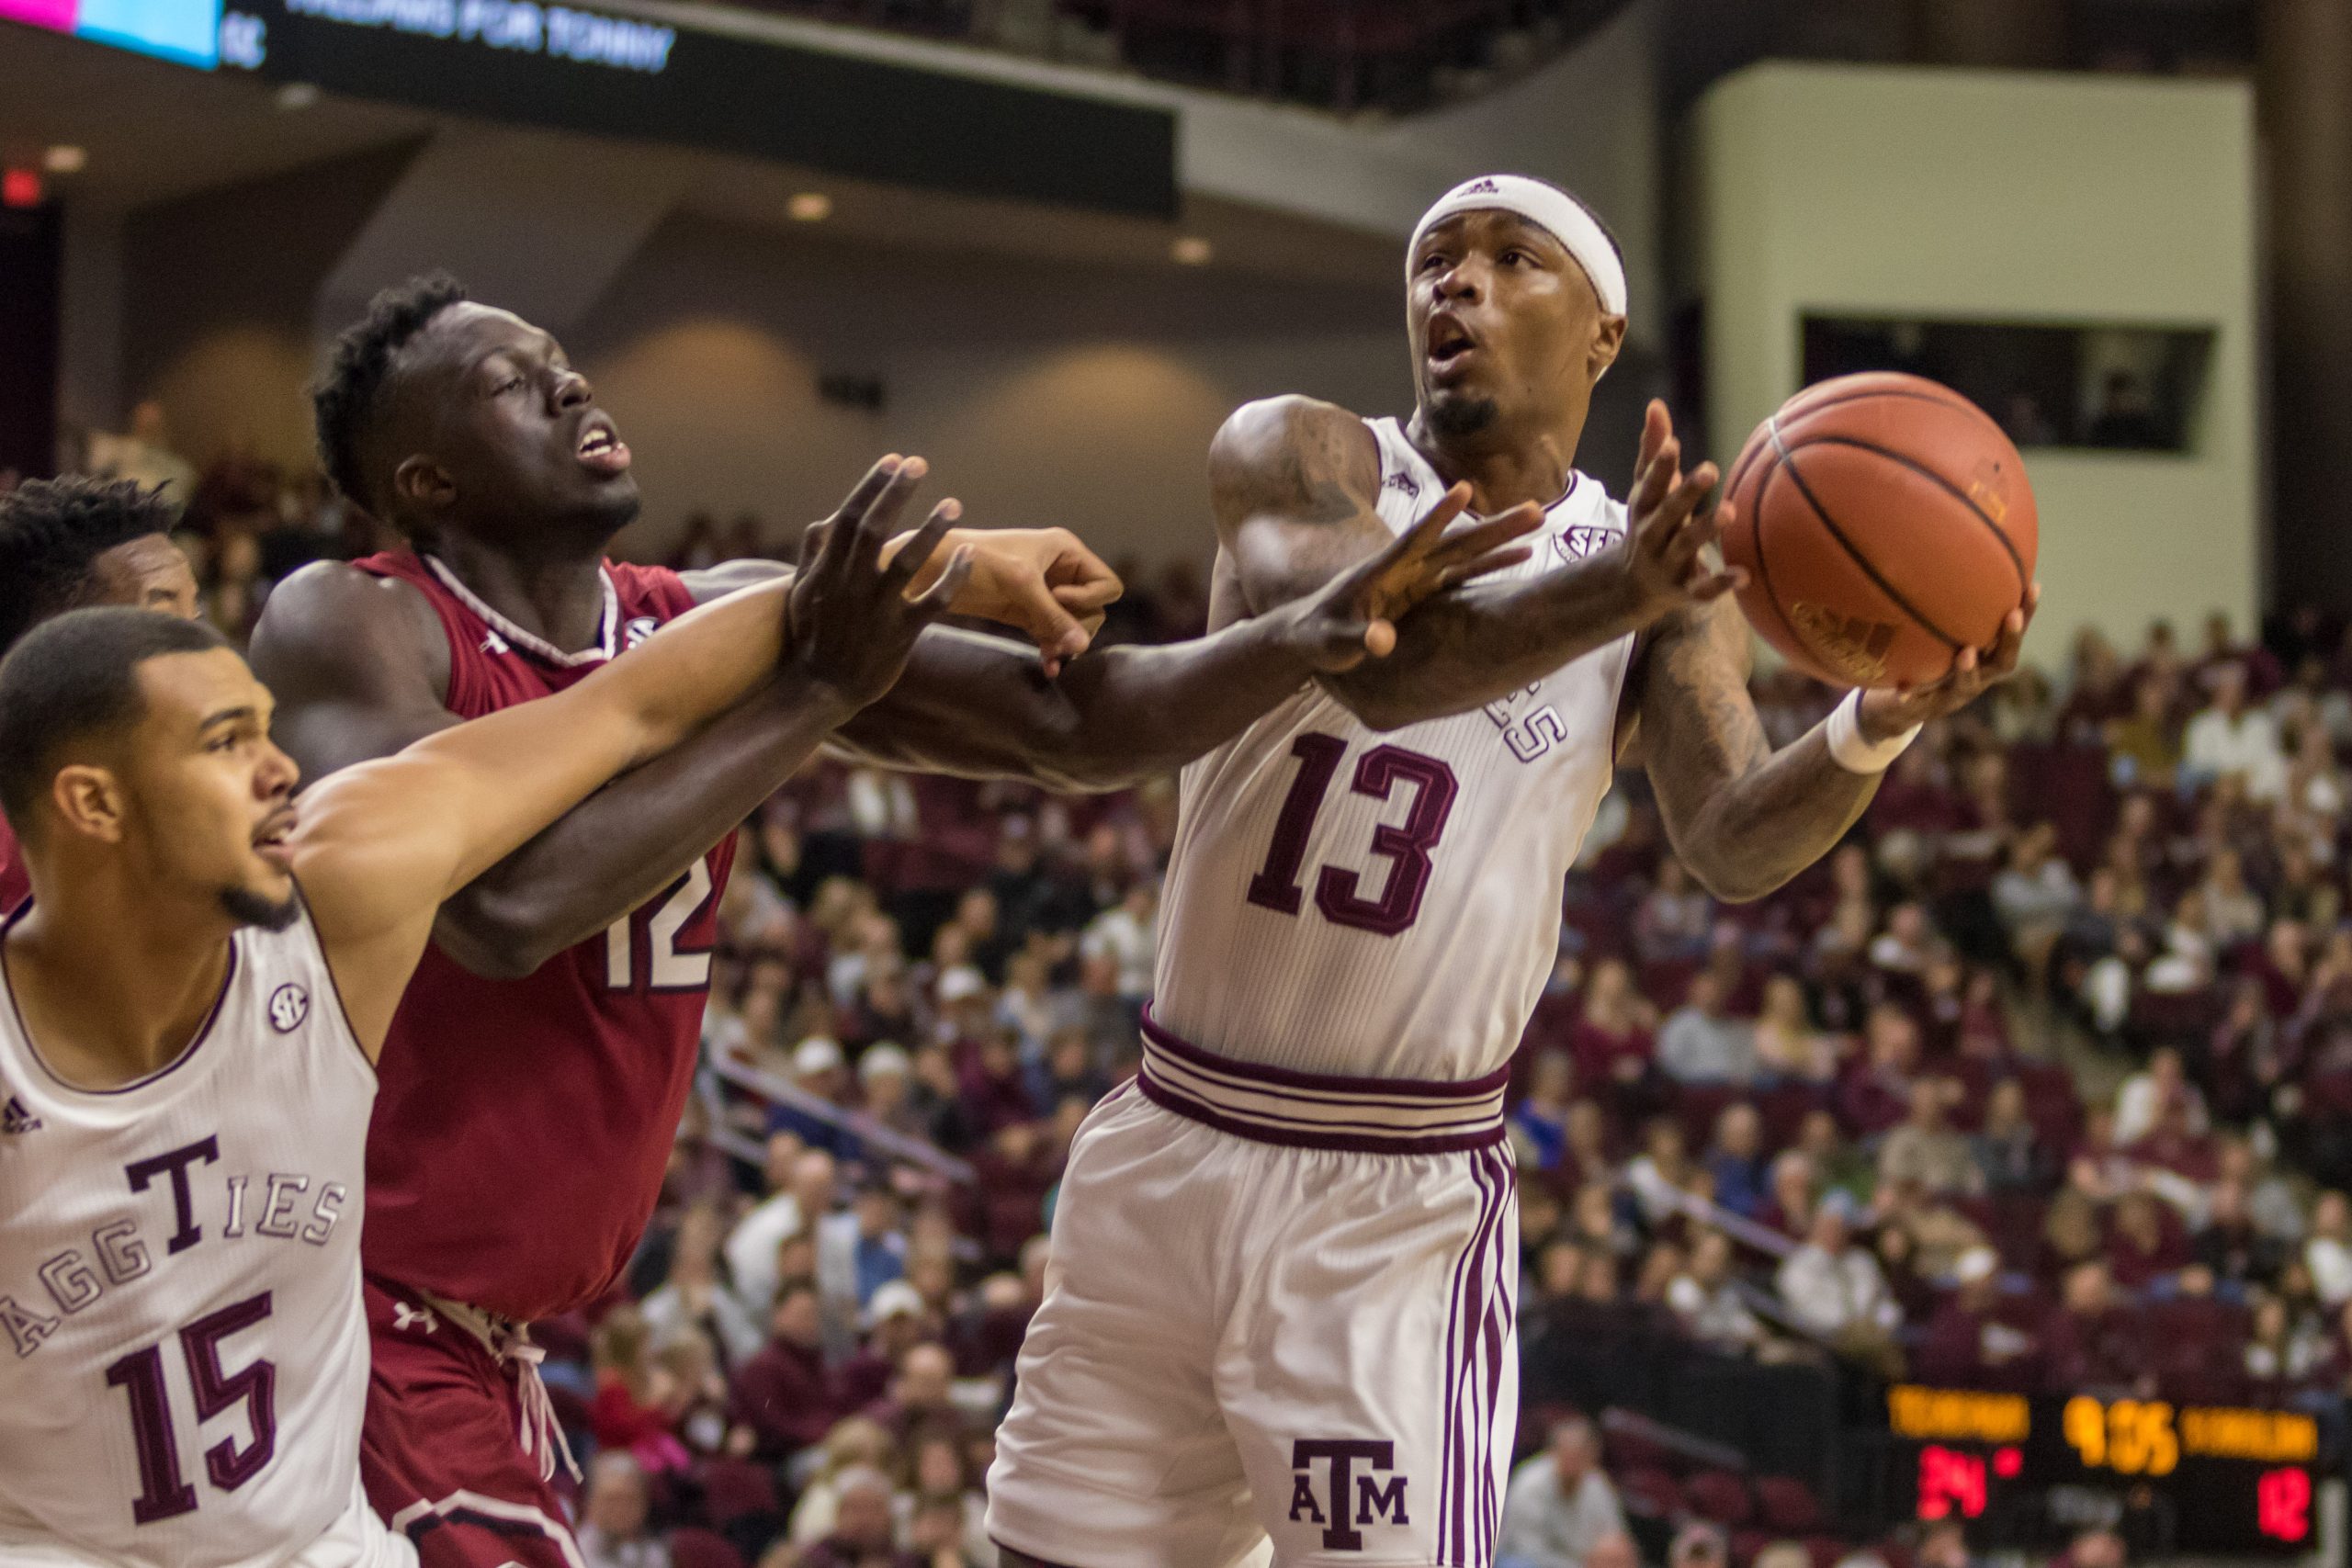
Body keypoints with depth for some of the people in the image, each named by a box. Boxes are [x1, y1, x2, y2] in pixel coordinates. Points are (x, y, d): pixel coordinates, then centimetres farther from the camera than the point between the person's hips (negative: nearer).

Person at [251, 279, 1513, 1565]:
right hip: (349, 1311, -7)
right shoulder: (348, 629, -14)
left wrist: (1316, 633, -20)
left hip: (489, 1334, 7)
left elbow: (1079, 724, -2)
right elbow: (500, 906, -31)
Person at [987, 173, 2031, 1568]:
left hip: (1401, 1208, -1)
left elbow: (1735, 845, -16)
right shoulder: (1298, 458, -4)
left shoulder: (1661, 569, 0)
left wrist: (1873, 731, -39)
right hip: (1171, 1153, 1)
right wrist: (1611, 593, -45)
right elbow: (1373, 660, -25)